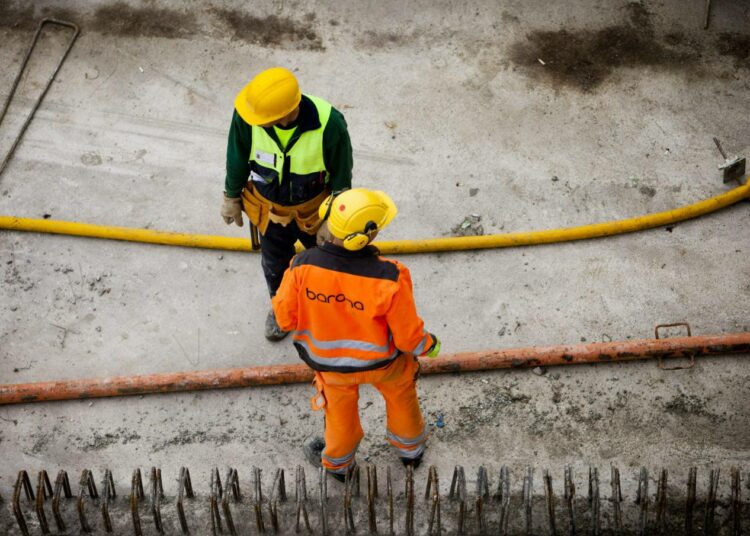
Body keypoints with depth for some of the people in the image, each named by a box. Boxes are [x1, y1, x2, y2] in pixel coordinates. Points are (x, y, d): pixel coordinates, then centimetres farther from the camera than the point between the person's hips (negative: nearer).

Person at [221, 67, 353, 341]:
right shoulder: (245, 117, -31)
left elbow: (341, 174, -18)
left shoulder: (329, 123, -37)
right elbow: (237, 159, -9)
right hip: (269, 207, 2)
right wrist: (231, 197, 4)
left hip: (314, 207, -2)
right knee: (275, 264, 27)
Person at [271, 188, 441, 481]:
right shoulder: (389, 278, -37)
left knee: (340, 406, 32)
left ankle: (337, 462, 59)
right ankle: (410, 448, 61)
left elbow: (285, 318, -16)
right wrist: (429, 345, 0)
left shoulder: (302, 266, -33)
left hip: (330, 360, 1)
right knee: (401, 393, 33)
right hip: (382, 360, -1)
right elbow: (408, 335, -23)